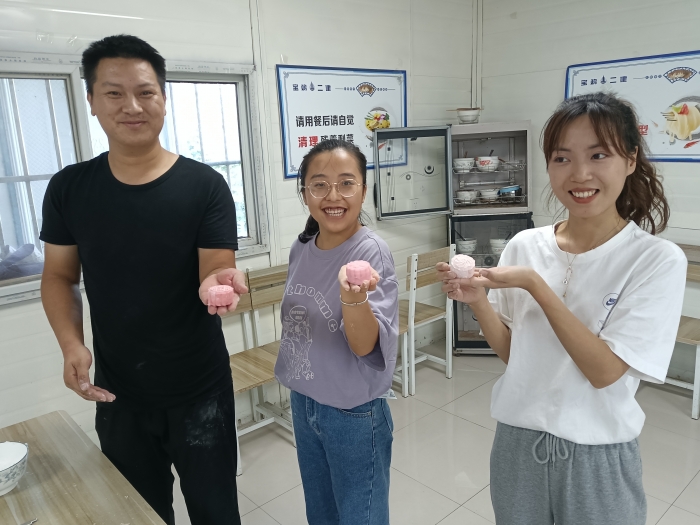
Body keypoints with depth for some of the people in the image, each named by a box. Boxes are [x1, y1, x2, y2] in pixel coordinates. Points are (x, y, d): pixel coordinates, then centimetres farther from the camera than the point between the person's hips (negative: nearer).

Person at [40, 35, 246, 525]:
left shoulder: (204, 185, -12)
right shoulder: (69, 188, -3)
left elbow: (212, 276, -14)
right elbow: (60, 276, 5)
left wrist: (219, 283, -38)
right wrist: (71, 344, -11)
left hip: (199, 392, -2)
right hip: (116, 396, 3)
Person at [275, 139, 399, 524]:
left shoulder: (371, 252, -22)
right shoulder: (301, 249, -4)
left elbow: (365, 346, -26)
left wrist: (354, 298, -46)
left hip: (354, 412, -6)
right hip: (303, 400, 6)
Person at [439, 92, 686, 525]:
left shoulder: (658, 259, -14)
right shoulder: (524, 246, -5)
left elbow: (604, 371, -19)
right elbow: (511, 351, 1)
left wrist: (535, 284, -25)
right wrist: (478, 300, -17)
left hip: (597, 455, -3)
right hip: (517, 440, 3)